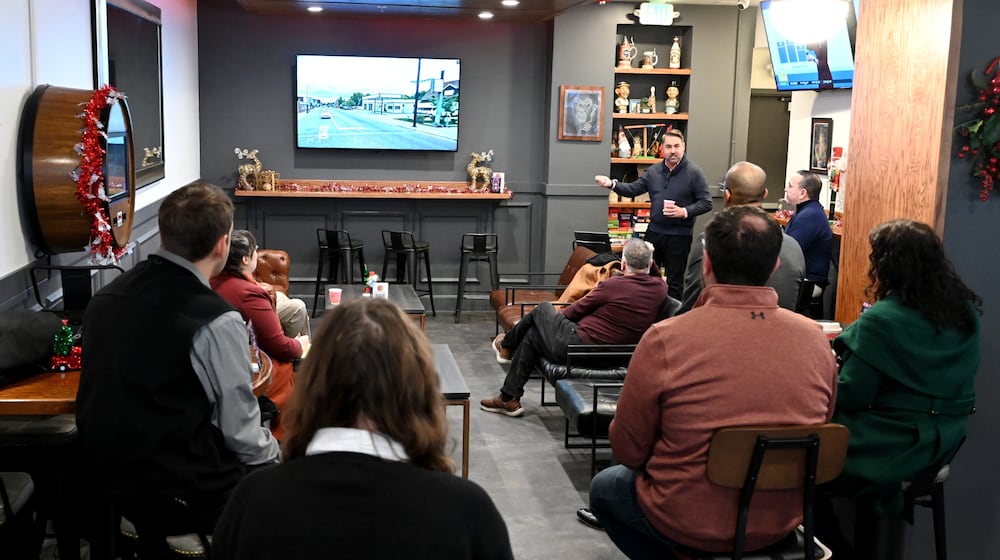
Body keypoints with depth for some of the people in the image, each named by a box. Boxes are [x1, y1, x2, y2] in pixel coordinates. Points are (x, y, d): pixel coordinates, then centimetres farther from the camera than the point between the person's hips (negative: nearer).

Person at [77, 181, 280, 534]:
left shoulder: (104, 299, 0)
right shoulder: (215, 322, -22)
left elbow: (125, 393, 12)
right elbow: (240, 433, -14)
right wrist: (273, 453, 6)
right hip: (184, 494, -7)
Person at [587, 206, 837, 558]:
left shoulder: (665, 339, -21)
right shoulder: (814, 338, -10)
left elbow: (628, 451, -10)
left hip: (691, 522, -4)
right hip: (783, 520, 5)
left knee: (605, 487, 25)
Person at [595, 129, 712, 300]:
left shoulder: (694, 172, -7)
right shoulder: (653, 171, 7)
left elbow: (706, 203, -8)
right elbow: (632, 189, 8)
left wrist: (685, 212, -22)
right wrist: (612, 184, -8)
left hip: (679, 236, -5)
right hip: (654, 232, 5)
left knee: (675, 282, 5)